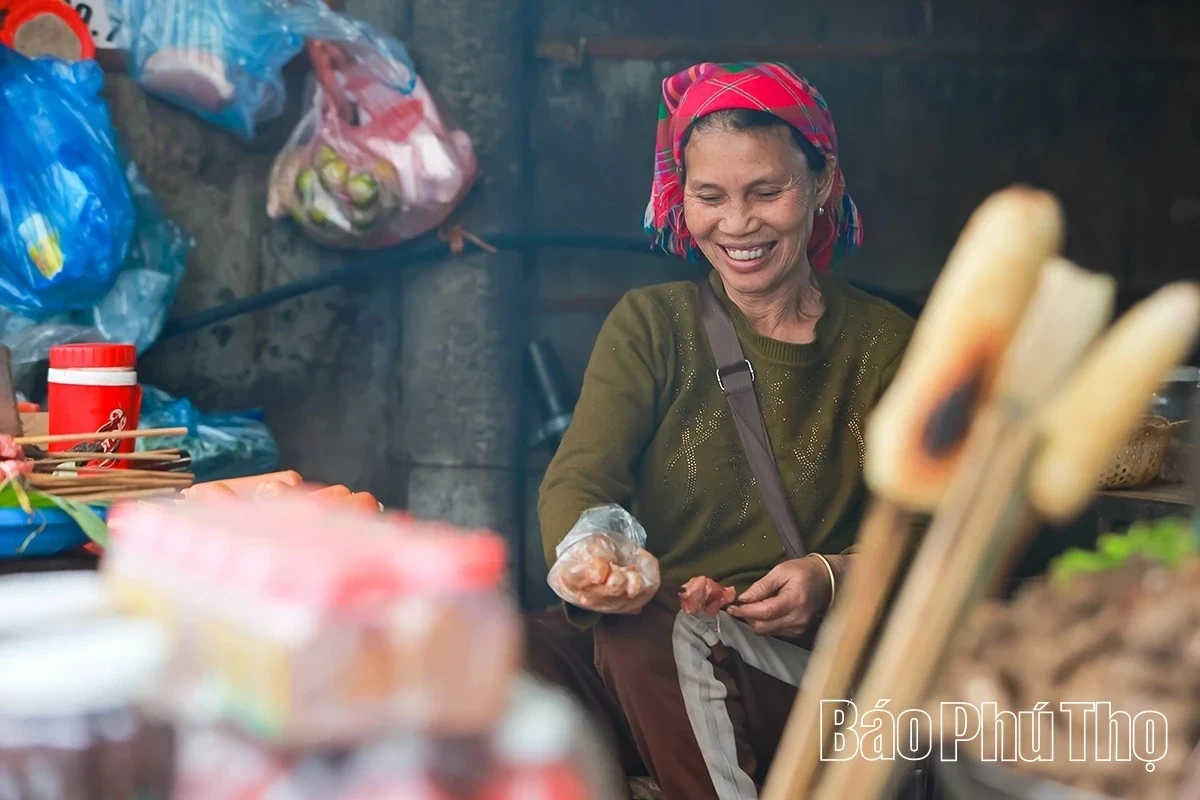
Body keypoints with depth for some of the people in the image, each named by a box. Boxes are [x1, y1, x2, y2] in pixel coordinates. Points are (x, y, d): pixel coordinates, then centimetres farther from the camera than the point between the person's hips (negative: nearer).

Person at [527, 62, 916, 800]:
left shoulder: (884, 344, 12)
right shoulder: (649, 325, 13)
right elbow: (577, 481, -3)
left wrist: (836, 577, -18)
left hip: (810, 673, -1)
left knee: (648, 638, -36)